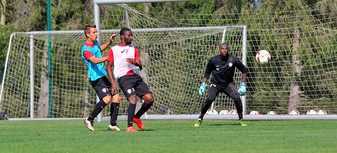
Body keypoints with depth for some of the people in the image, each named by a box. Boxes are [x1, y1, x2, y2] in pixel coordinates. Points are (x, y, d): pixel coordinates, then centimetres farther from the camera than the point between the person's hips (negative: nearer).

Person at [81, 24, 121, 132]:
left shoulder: (95, 43, 12)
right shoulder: (86, 50, -18)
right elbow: (95, 60, -34)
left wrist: (109, 42, 24)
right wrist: (108, 57, -43)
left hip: (102, 77, 10)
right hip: (96, 78, -10)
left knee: (116, 97, 5)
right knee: (107, 98, -25)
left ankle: (113, 124, 8)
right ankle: (90, 120, -16)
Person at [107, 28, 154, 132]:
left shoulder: (134, 50, 23)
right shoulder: (113, 50, 12)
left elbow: (140, 67, 12)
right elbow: (109, 66, 9)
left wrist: (135, 62, -13)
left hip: (136, 77, 5)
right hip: (123, 77, -5)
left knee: (150, 99, -6)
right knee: (133, 99, -24)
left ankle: (136, 118, 17)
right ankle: (129, 127, -22)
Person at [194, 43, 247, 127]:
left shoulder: (233, 59, -11)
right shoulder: (213, 60, -9)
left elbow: (244, 70, 3)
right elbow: (207, 72, 8)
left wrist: (243, 85, -2)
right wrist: (203, 85, -1)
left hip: (228, 84, 1)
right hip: (215, 84, -1)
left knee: (237, 98, -22)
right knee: (209, 99, -24)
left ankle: (240, 120, -5)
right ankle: (200, 118, -4)